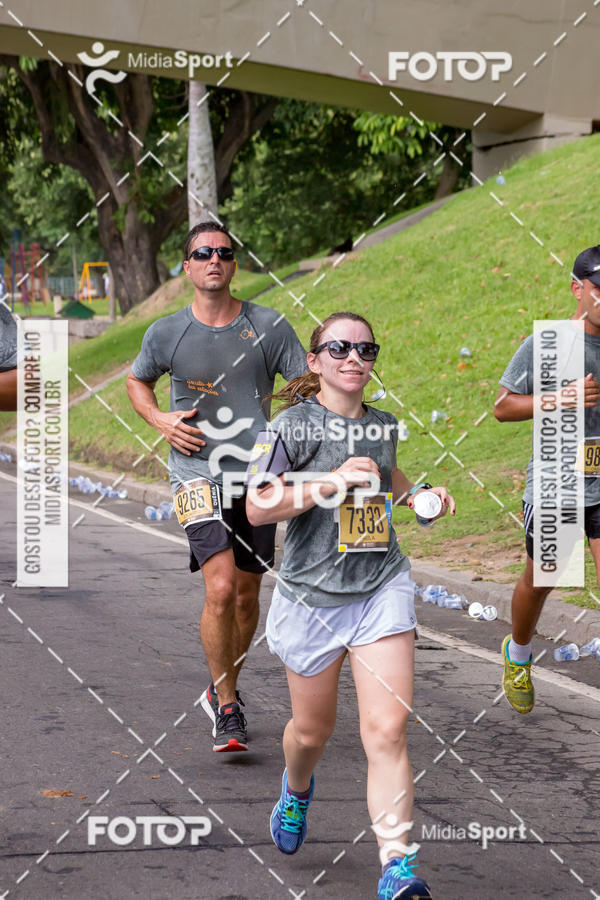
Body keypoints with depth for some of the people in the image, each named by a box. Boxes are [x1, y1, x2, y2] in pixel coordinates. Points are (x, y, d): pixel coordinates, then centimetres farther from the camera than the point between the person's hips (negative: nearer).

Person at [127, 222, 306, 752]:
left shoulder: (269, 326, -1)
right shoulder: (166, 334, 0)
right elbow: (137, 381, 19)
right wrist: (160, 420, 0)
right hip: (198, 473, -2)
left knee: (247, 593, 12)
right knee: (221, 588, -18)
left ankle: (223, 690, 35)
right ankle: (227, 708, -3)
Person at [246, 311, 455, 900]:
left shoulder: (383, 425, 9)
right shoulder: (293, 424, -7)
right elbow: (257, 508, -13)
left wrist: (421, 494, 11)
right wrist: (332, 483, -21)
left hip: (382, 590, 2)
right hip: (313, 593, -2)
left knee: (387, 731, -12)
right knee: (314, 729, 15)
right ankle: (296, 790, 52)